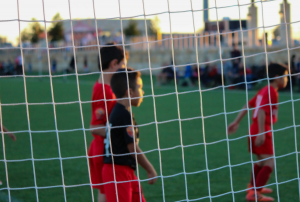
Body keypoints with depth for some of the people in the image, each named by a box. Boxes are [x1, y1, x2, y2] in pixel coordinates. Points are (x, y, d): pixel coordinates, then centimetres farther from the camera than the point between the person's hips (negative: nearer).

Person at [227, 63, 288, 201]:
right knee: (270, 163, -13)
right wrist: (261, 133, -29)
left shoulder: (264, 91, 15)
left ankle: (253, 187, 43)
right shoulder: (272, 92, -14)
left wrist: (236, 122, 21)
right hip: (262, 133, -10)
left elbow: (248, 105, 18)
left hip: (254, 131, 10)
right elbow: (261, 111, -25)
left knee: (262, 161, 27)